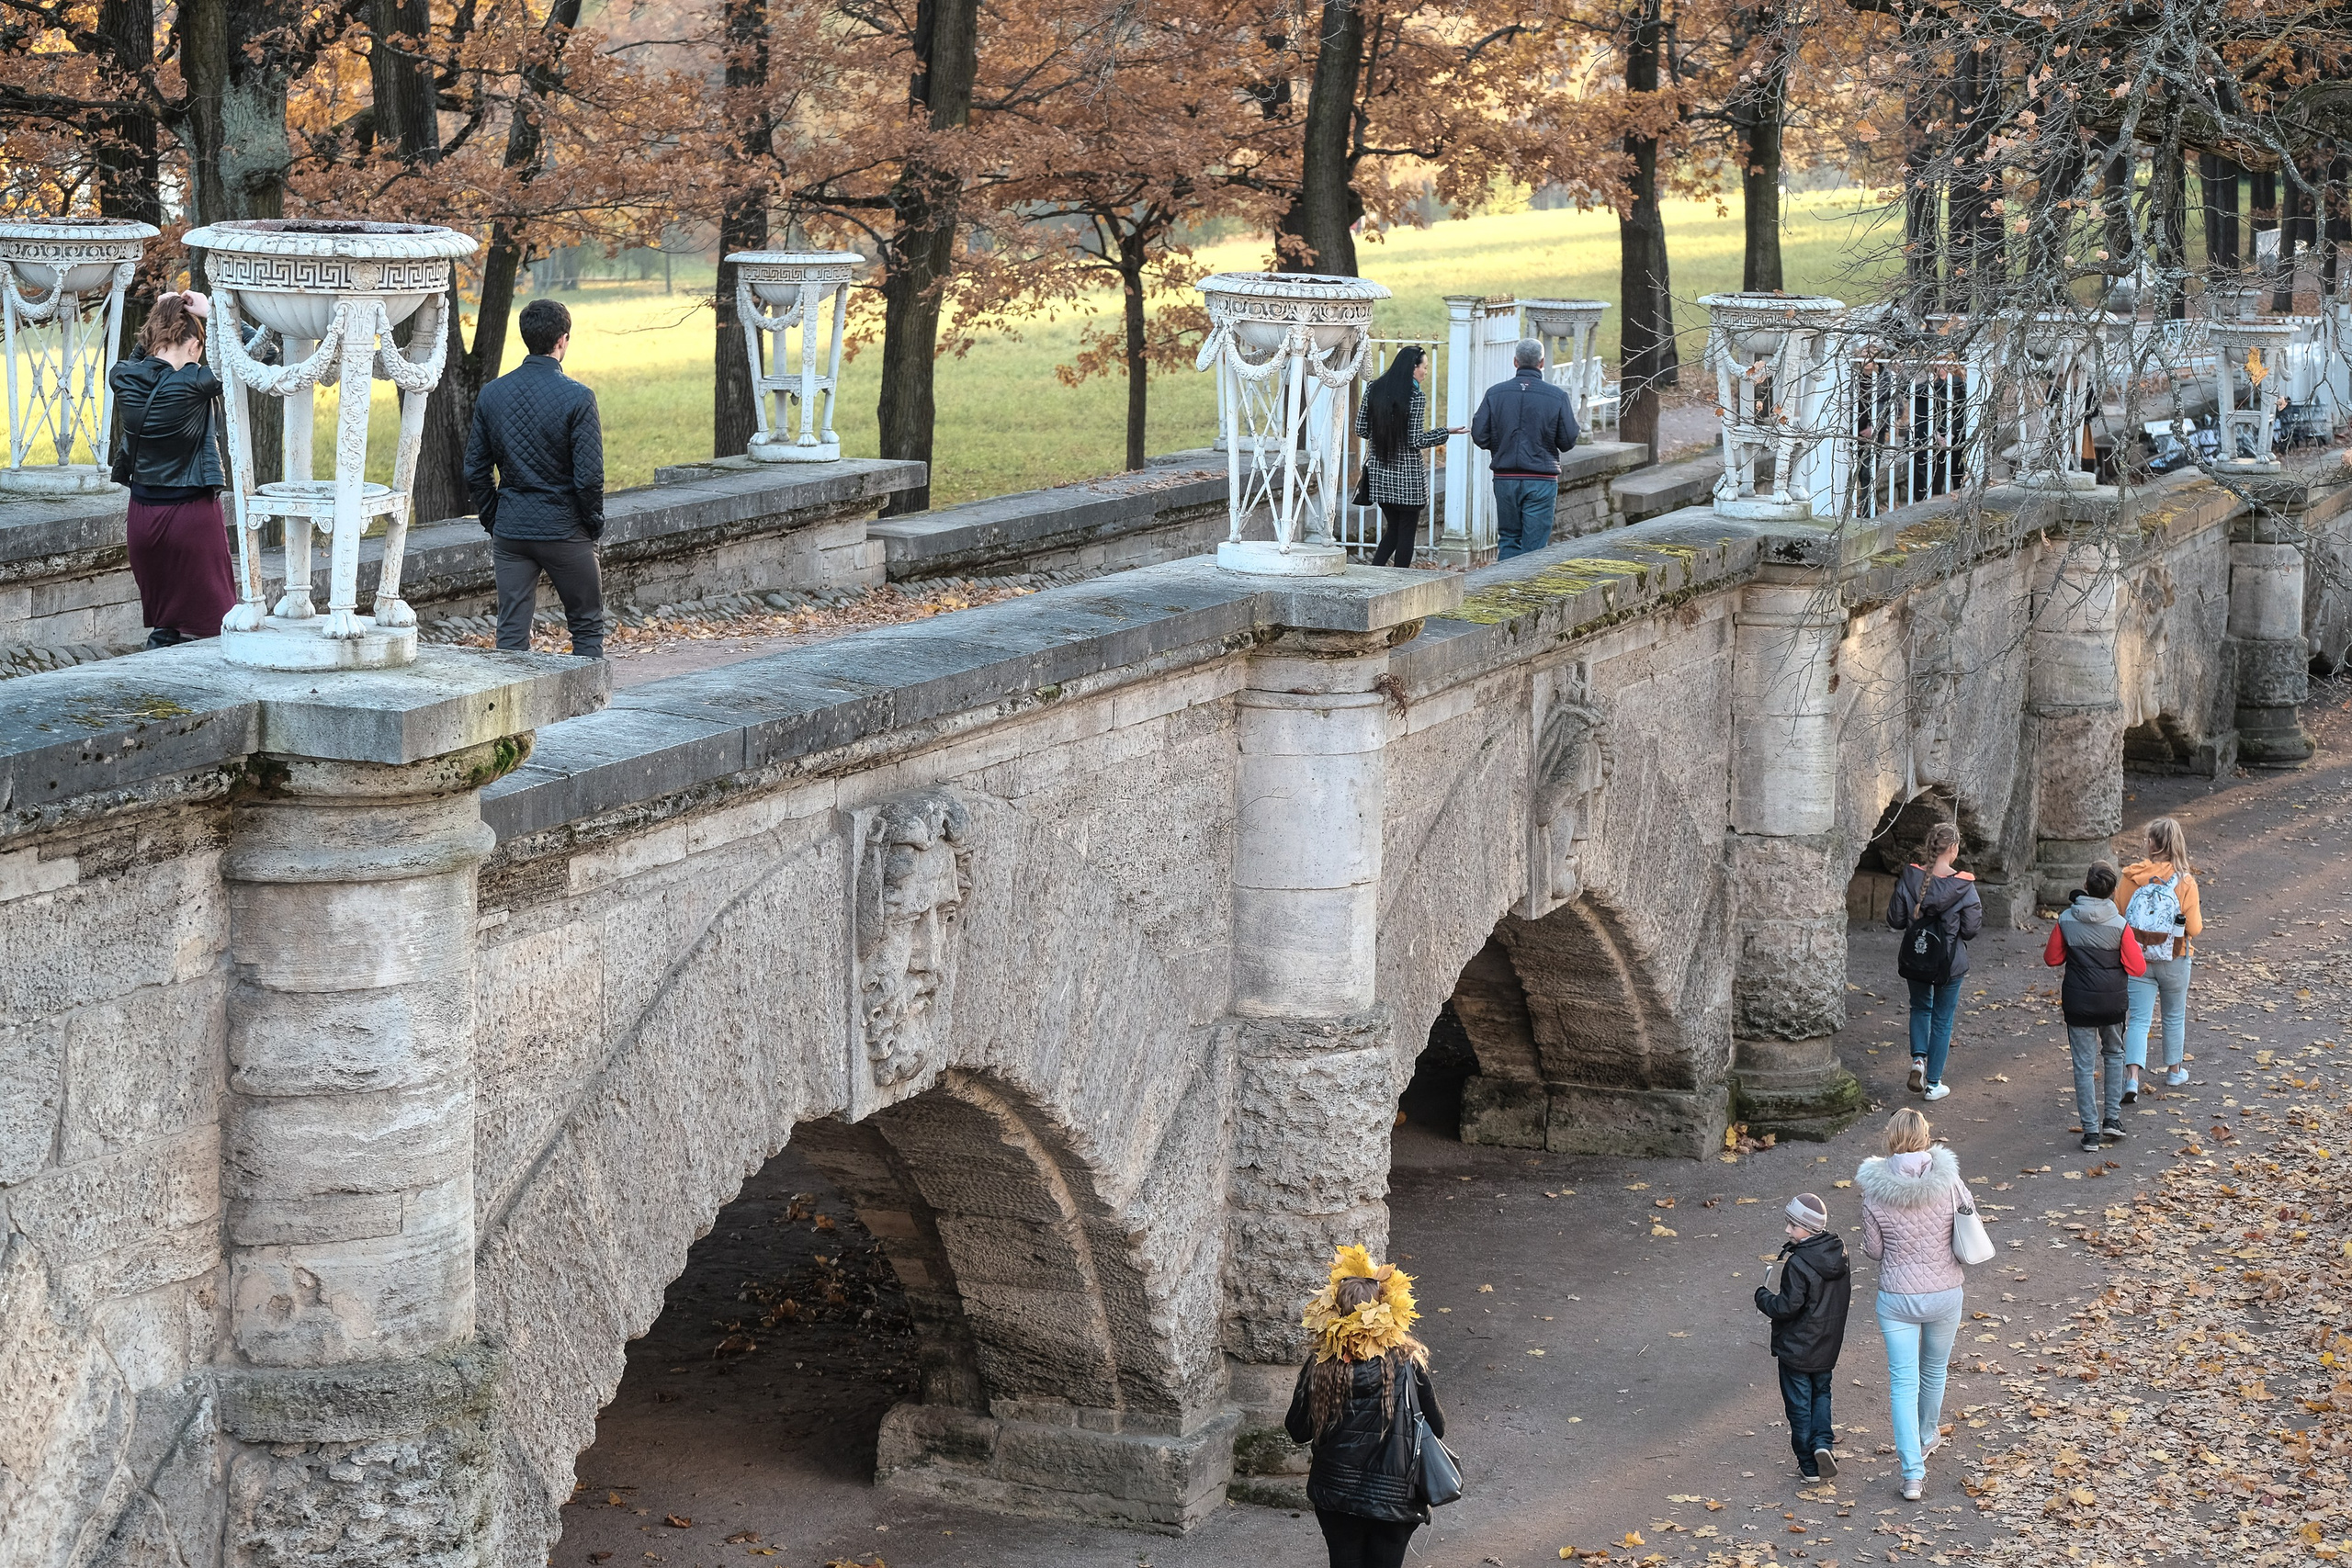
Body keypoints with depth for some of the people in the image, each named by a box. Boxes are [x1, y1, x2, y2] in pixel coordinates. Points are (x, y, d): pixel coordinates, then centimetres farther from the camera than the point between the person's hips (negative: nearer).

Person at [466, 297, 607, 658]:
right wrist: (594, 525, 1)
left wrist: (493, 522, 15)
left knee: (511, 633, 6)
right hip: (564, 530, -4)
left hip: (510, 531, 4)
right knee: (588, 627, 11)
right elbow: (589, 476, -15)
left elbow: (475, 472, 6)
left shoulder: (491, 394, 2)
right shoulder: (577, 398, -13)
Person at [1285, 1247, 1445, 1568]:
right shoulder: (1407, 1364, -15)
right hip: (1393, 1494, -1)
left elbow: (1298, 1432, -3)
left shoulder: (1319, 1367, -12)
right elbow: (1436, 1427, -5)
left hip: (1335, 1494, 1)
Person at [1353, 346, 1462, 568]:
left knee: (1393, 528, 17)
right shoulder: (1416, 397, -13)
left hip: (1379, 472, 6)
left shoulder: (1374, 390, 3)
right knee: (1406, 532, 5)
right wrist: (1447, 433, -3)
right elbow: (1416, 440, -14)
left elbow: (1361, 429, 6)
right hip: (1407, 475, -6)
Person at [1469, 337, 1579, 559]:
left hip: (1505, 478, 2)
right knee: (1534, 546, 1)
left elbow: (1479, 435, -3)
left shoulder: (1495, 393, -2)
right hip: (1542, 479, -2)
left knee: (1509, 540, 13)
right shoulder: (1557, 397, -6)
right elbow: (1568, 441, -4)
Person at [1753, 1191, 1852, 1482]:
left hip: (1796, 1348, -7)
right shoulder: (1839, 1252, -2)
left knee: (1799, 1406, 7)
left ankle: (1809, 1464, 12)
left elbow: (1787, 1307, -25)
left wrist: (1763, 1296, -7)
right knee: (1821, 1393, 24)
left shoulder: (1798, 1264, -26)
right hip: (1828, 1346, 7)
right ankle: (1823, 1442, 3)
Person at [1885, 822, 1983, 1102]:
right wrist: (1978, 911, 5)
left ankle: (1918, 1058, 5)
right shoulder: (1963, 886, -18)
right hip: (1950, 962, -2)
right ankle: (1933, 1084, 18)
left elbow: (1895, 920, -6)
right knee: (1942, 1019, 13)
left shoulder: (1910, 879, -11)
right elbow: (1971, 930, -14)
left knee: (1920, 1008, 27)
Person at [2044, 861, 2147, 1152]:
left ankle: (2091, 1131, 4)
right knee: (2114, 1054, 24)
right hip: (2112, 1002, 0)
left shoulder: (2066, 921, -10)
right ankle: (2113, 1117, 20)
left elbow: (2051, 958, 1)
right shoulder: (2119, 925, -14)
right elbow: (2137, 968, -9)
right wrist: (2135, 946, 9)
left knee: (2084, 1065, 6)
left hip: (2078, 1003, 0)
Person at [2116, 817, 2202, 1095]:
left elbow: (2117, 916, -3)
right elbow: (2195, 929, -12)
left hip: (2136, 959, 0)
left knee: (2138, 1020, 2)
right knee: (2175, 1015, 21)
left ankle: (2132, 1078, -15)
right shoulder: (2185, 881, -13)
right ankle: (2174, 1071, 37)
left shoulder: (2130, 876, -10)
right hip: (2173, 961, 0)